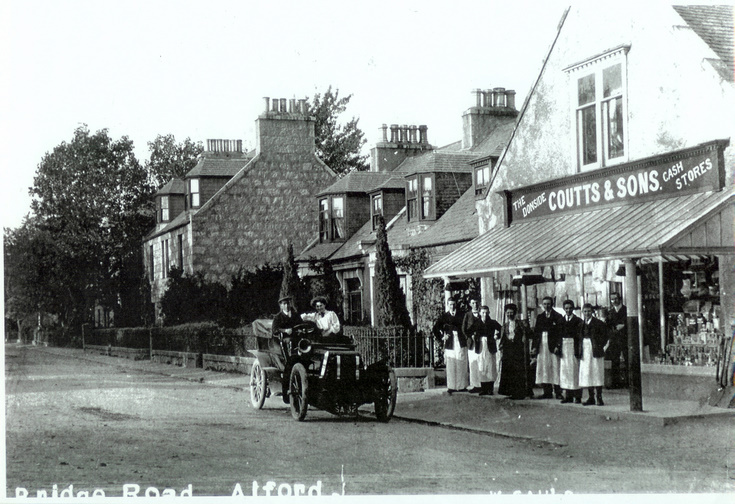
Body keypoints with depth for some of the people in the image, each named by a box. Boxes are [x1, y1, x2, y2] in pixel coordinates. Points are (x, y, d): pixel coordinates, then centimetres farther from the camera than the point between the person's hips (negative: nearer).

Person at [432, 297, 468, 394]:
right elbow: (435, 329, 10)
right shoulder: (444, 316, 8)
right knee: (451, 367, -3)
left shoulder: (461, 315, 8)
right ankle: (451, 387, 0)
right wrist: (441, 337, 3)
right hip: (450, 345, 0)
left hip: (461, 343, 0)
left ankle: (462, 386, 5)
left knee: (462, 365, 0)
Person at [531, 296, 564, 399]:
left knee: (555, 369, -7)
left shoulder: (558, 317, 1)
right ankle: (547, 392, 6)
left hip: (553, 346, -5)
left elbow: (560, 333, -4)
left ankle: (558, 392, -5)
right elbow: (536, 332, 14)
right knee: (543, 369, 2)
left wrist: (557, 346, -14)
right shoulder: (539, 317, 16)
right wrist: (534, 346, 5)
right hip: (541, 346, 5)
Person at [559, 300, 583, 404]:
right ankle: (568, 396, 11)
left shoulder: (578, 321, 0)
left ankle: (577, 396, 1)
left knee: (575, 371, -3)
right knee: (564, 371, 5)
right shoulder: (561, 320, 11)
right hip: (563, 347, 4)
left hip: (574, 347, -4)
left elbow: (580, 336, -4)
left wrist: (579, 350, -11)